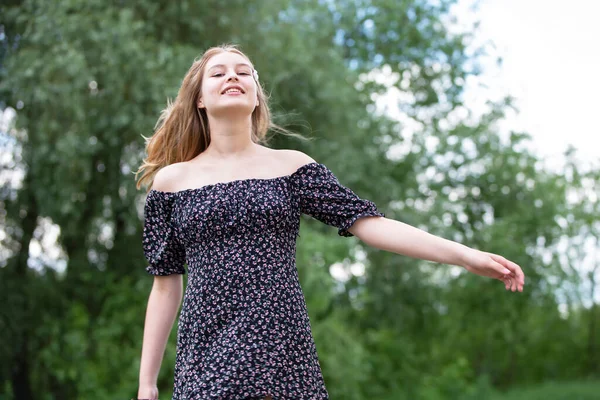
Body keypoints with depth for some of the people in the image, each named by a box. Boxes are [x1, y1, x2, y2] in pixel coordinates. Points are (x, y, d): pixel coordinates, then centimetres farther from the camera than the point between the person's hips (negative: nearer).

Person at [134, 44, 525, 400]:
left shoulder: (290, 165, 7)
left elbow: (367, 222, -1)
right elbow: (166, 285, 9)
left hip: (281, 348, 0)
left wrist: (464, 254, -10)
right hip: (206, 355, 1)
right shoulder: (171, 180, 8)